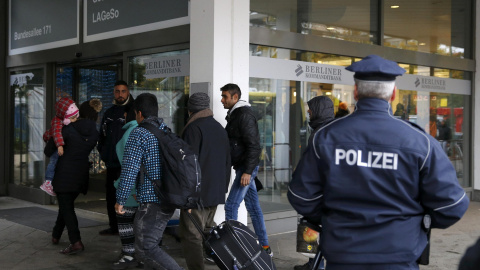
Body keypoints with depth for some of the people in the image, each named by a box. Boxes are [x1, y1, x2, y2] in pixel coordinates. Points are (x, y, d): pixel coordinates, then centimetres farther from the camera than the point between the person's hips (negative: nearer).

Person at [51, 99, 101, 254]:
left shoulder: (69, 129, -12)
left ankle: (76, 242, -14)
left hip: (64, 173, -5)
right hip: (82, 173, 5)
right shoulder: (94, 133, -1)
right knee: (66, 205, 21)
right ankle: (56, 236, 33)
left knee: (66, 207, -3)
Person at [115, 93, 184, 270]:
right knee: (150, 244, 19)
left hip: (151, 202, -8)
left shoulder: (139, 134, -8)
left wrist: (120, 200, -7)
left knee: (145, 249, -6)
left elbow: (129, 170, -14)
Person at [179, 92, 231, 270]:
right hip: (216, 191, 8)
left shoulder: (193, 128, -12)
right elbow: (227, 162, 19)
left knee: (191, 236, -5)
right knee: (208, 228, 22)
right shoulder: (220, 128, 15)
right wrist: (223, 187, 25)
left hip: (196, 192, -8)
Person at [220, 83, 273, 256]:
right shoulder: (234, 115, 17)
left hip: (246, 168, -10)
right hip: (245, 168, 10)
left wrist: (247, 171, -24)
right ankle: (265, 247, 18)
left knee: (231, 206, -8)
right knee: (253, 207, 12)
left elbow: (253, 145, -20)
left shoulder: (244, 115, -14)